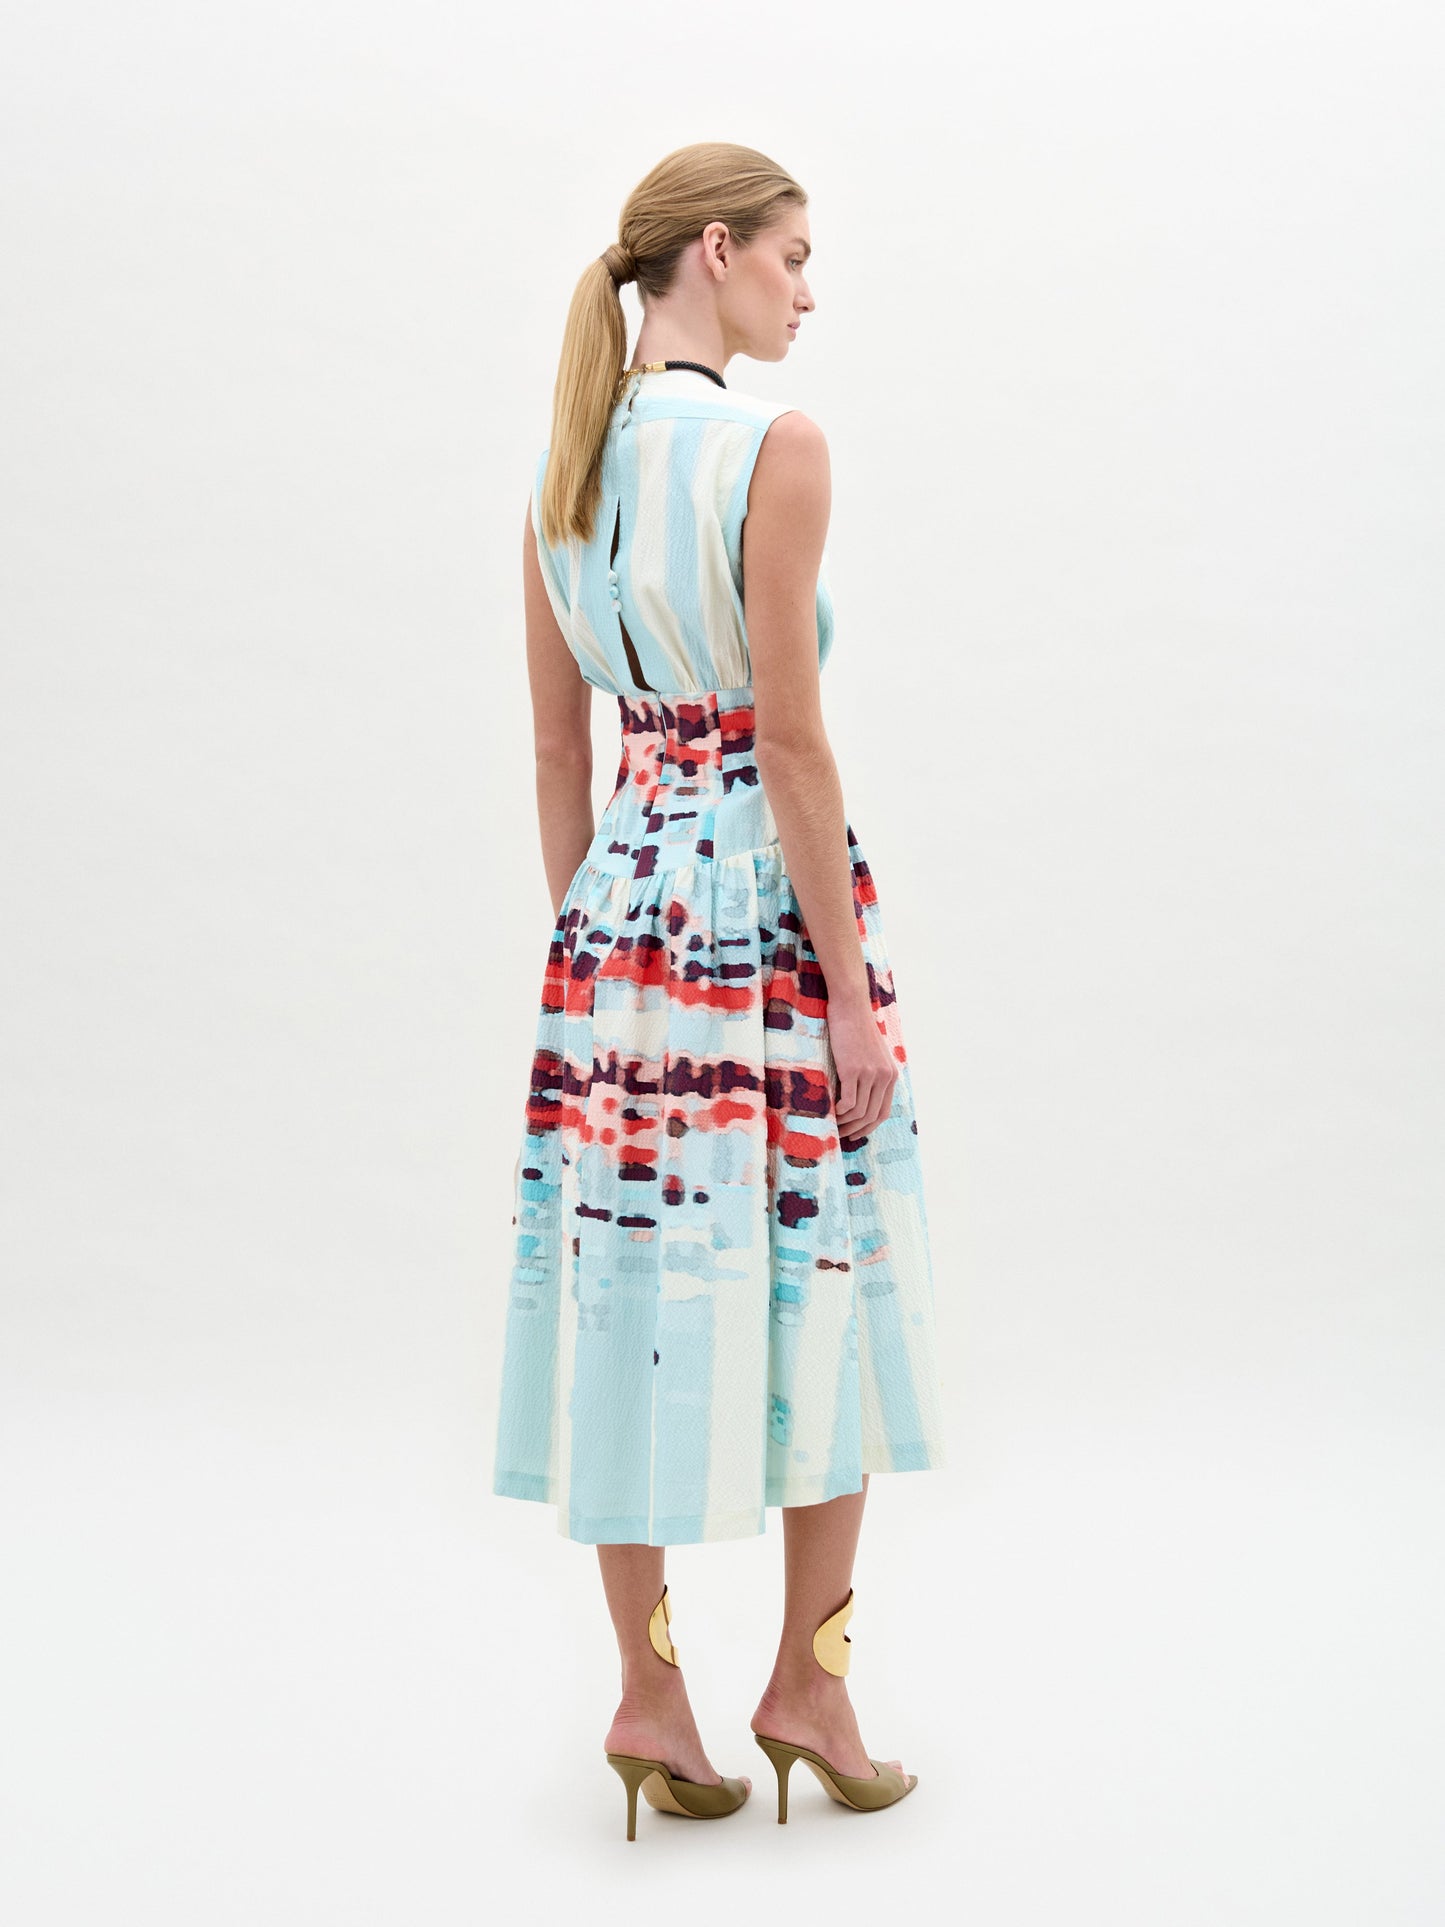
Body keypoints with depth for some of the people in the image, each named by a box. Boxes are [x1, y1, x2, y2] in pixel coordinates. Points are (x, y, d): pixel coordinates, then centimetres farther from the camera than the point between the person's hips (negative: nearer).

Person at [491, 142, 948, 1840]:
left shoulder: (562, 470, 9)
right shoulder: (777, 447, -11)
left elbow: (558, 755, 11)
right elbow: (792, 743, -15)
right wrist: (853, 987, -11)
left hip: (624, 892, 7)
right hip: (769, 890, -6)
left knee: (638, 1289, 10)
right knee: (825, 1290, 8)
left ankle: (649, 1697, 19)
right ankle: (807, 1682, 19)